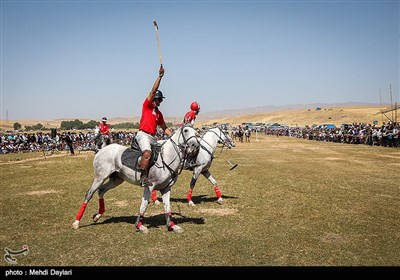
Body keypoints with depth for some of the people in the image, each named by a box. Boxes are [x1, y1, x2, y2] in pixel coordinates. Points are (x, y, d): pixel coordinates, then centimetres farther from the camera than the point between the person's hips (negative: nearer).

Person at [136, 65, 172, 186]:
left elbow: (164, 128, 24)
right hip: (143, 134, -8)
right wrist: (160, 76, -14)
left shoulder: (159, 113, 21)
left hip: (153, 137, 8)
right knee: (147, 152, -30)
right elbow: (153, 90, -10)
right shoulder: (147, 105, 2)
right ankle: (143, 176, -32)